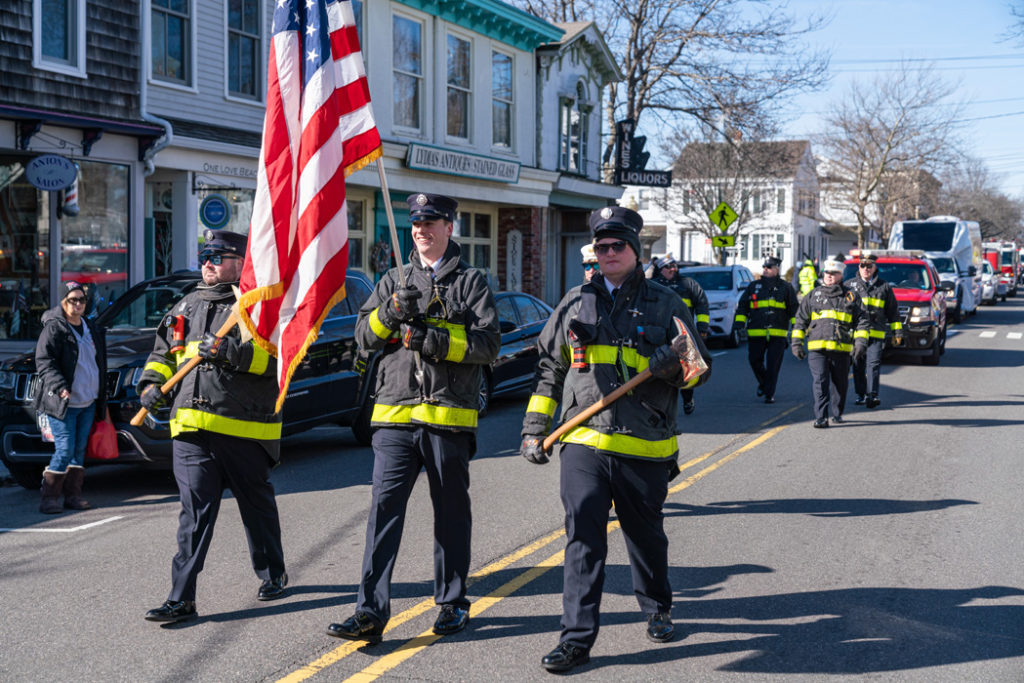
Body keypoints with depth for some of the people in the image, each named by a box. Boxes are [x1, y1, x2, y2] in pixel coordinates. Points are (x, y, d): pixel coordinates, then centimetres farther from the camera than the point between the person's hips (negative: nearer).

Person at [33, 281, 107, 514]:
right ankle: (49, 497, -1)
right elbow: (44, 362, -14)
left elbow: (100, 364, 22)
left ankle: (73, 495, 16)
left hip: (88, 402, 7)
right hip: (63, 404, -7)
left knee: (80, 449, 9)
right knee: (65, 450, -10)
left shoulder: (92, 328, 14)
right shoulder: (54, 328, -8)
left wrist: (101, 397, 21)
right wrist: (59, 386, -27)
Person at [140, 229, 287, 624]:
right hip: (191, 427, 4)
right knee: (194, 512, -1)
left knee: (257, 506, 12)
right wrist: (153, 382, 7)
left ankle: (273, 575, 32)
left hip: (244, 428, -4)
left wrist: (232, 351, -24)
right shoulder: (186, 306, 19)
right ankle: (182, 599, -2)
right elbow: (163, 351, 26)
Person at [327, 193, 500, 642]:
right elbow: (364, 336, 10)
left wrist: (436, 340, -15)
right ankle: (370, 612, -6)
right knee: (385, 507, -6)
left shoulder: (470, 282, 6)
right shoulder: (394, 280, 17)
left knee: (451, 513, 7)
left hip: (449, 417, -2)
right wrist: (392, 310, -8)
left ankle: (452, 603, 21)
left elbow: (489, 343, -5)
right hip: (396, 413, 2)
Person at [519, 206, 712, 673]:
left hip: (645, 447, -1)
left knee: (646, 536, 15)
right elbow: (549, 368, 17)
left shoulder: (664, 305, 5)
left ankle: (657, 609, 39)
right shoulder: (576, 303, 11)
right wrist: (534, 428, 11)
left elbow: (701, 367, 7)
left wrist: (671, 365, -16)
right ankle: (577, 638, -2)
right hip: (583, 442, 1)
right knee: (582, 541, -6)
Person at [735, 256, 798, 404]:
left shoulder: (785, 287, 9)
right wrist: (739, 323, 1)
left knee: (773, 365, -3)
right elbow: (742, 306, 12)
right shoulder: (753, 286, 13)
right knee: (755, 360, 5)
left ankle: (770, 394, 4)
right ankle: (763, 383, 32)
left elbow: (794, 308, 9)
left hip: (778, 334, -2)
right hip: (755, 333, 2)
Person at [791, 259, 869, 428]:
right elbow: (801, 319, 14)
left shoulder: (851, 296, 10)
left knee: (840, 383, 10)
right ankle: (821, 418, -11)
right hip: (817, 349, 0)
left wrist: (860, 342, -5)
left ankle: (837, 414, 27)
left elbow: (861, 320, 8)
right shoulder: (813, 295, 13)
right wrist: (796, 342, 7)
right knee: (819, 383, -10)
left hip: (842, 349, 0)